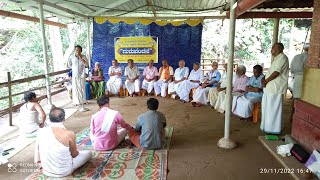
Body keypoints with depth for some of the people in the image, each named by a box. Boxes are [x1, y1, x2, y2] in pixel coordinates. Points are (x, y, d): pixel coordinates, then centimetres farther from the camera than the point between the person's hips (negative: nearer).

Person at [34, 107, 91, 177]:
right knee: (88, 153, 11)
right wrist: (77, 151, 16)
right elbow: (74, 154, -7)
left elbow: (37, 160, -5)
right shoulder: (69, 134, -25)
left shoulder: (41, 131, -10)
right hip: (63, 172, -6)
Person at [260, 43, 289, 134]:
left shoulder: (282, 57, -11)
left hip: (276, 89, -10)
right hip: (270, 88, 10)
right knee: (268, 107, 15)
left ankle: (274, 129, 6)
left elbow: (276, 72, -20)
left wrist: (266, 81, -12)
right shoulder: (277, 58, 20)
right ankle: (268, 126, 25)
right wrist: (264, 78, 4)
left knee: (273, 108, -3)